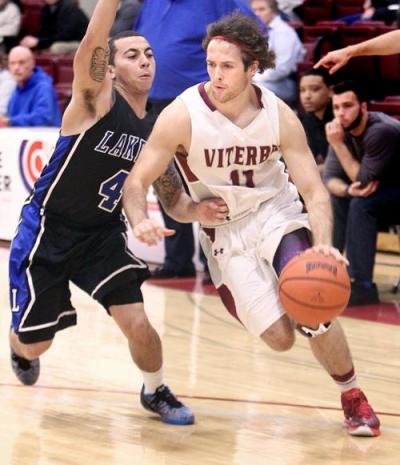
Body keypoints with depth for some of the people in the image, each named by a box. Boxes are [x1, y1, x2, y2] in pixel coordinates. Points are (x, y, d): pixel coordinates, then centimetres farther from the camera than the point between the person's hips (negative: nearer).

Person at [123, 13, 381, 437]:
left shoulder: (279, 116, -15)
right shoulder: (183, 116, -21)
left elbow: (313, 189, -13)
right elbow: (137, 182, -18)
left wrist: (322, 246, -32)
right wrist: (140, 222, -40)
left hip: (277, 213, 1)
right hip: (225, 231, -1)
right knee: (279, 338, -10)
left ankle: (354, 399, 4)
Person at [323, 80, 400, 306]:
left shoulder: (382, 131, -29)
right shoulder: (343, 130, -5)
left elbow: (363, 182, -28)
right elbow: (330, 179, -8)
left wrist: (338, 144, -31)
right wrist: (347, 190, -30)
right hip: (380, 193, 8)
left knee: (361, 204, -30)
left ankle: (362, 287, -27)